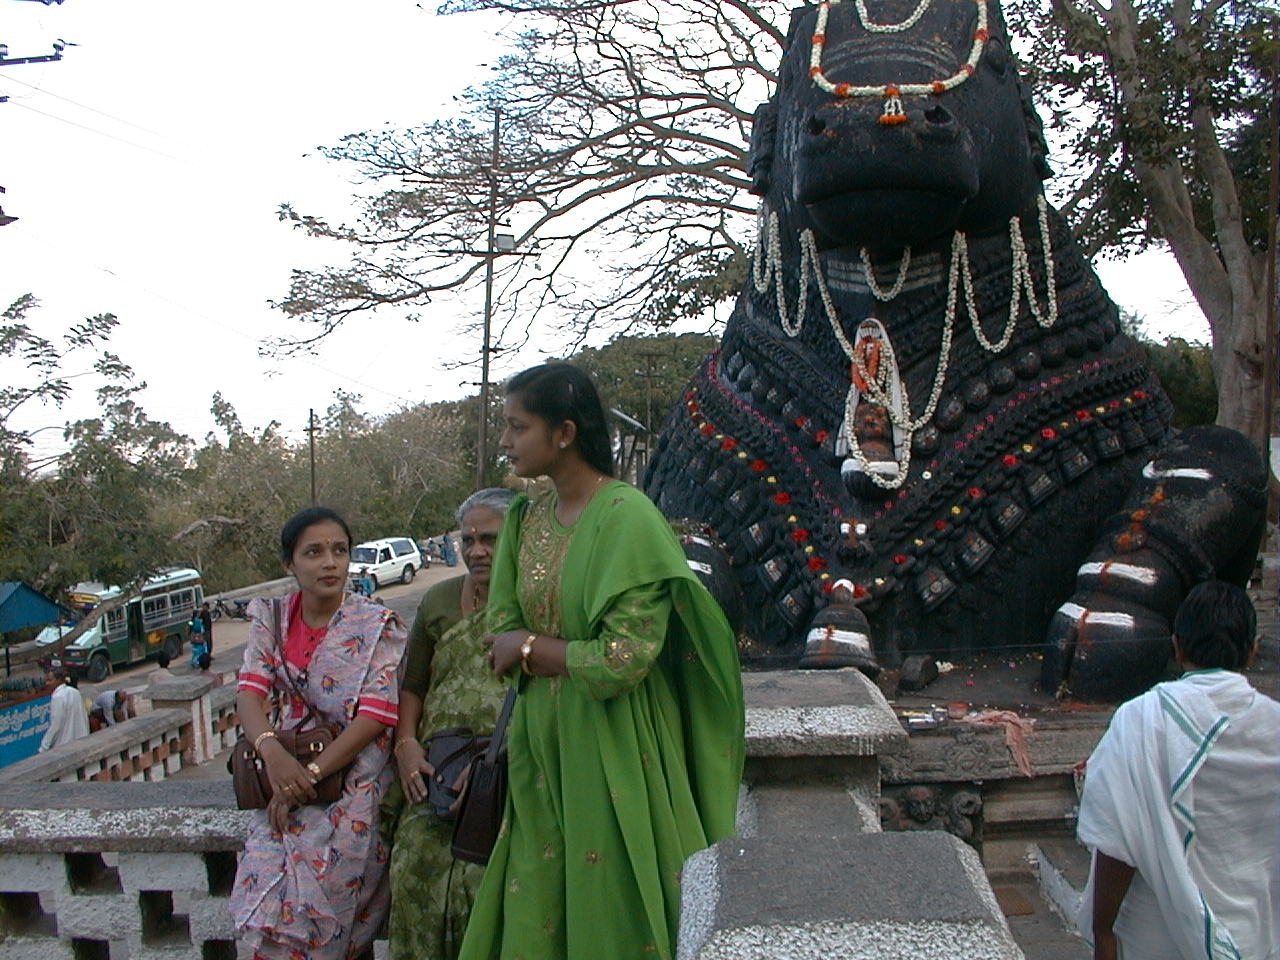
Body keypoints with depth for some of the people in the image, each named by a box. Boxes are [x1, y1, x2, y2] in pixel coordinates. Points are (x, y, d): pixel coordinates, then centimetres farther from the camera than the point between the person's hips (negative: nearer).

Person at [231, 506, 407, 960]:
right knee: (266, 895, -11)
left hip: (352, 785, -3)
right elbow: (250, 692, -3)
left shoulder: (377, 627, -7)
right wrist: (272, 751, -23)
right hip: (284, 777, 4)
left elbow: (376, 716, -14)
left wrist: (309, 774, -19)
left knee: (311, 898, -14)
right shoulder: (271, 619, 6)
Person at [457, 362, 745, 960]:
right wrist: (574, 657, -13)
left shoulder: (629, 519, -17)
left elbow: (624, 662, -22)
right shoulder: (527, 518, 5)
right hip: (541, 744, 7)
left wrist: (529, 648, -9)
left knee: (613, 911, 9)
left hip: (610, 750, -6)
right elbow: (501, 643, 4)